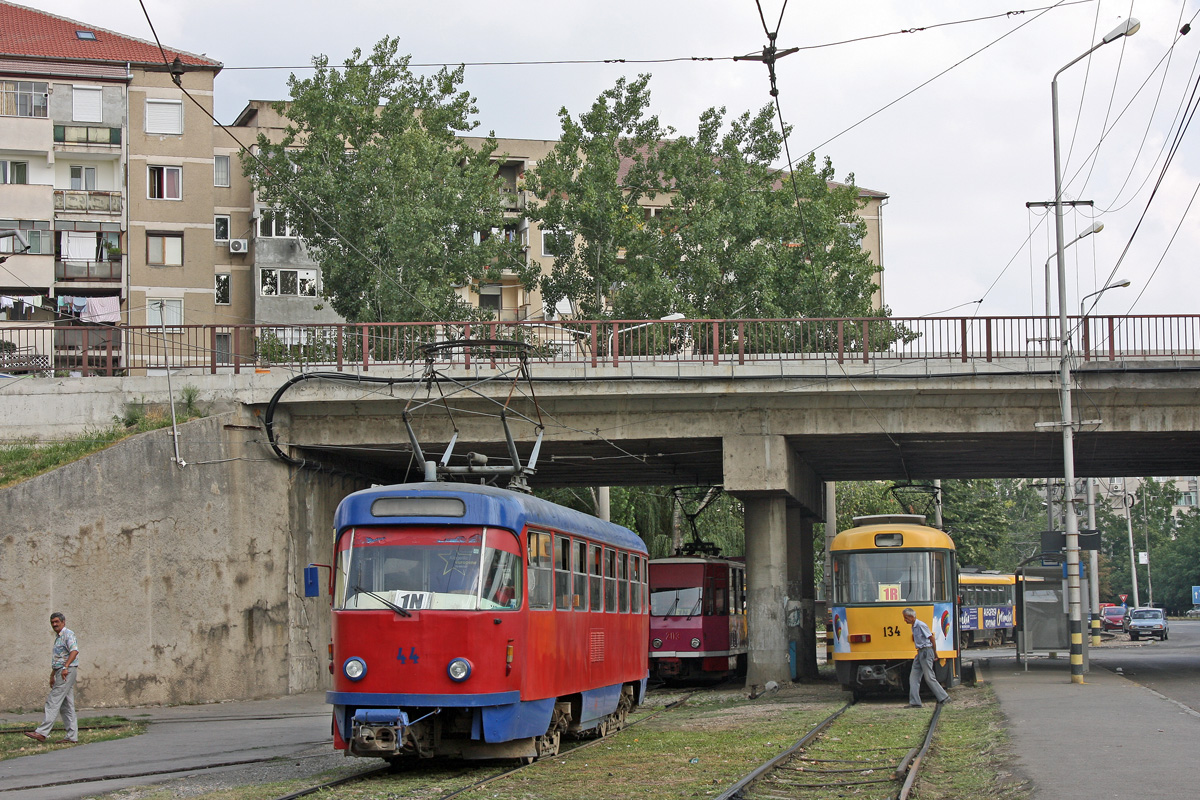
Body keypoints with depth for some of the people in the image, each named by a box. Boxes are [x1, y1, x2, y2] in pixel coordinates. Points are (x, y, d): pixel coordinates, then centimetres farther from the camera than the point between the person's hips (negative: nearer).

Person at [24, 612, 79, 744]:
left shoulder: (68, 634, -9)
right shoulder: (58, 637, 22)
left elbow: (74, 651, -25)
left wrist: (65, 667, -34)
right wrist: (52, 675, 29)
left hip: (67, 672, -10)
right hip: (61, 672, 10)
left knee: (53, 702, -12)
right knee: (66, 706, 7)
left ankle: (42, 733, -15)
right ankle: (72, 737, 7)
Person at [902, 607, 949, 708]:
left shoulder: (921, 625, -16)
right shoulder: (914, 627, 13)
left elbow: (931, 637, -13)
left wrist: (934, 652, -7)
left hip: (926, 651, -10)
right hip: (920, 653, 10)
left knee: (929, 677, -6)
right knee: (914, 677, 4)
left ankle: (944, 697, 5)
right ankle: (915, 702, 3)